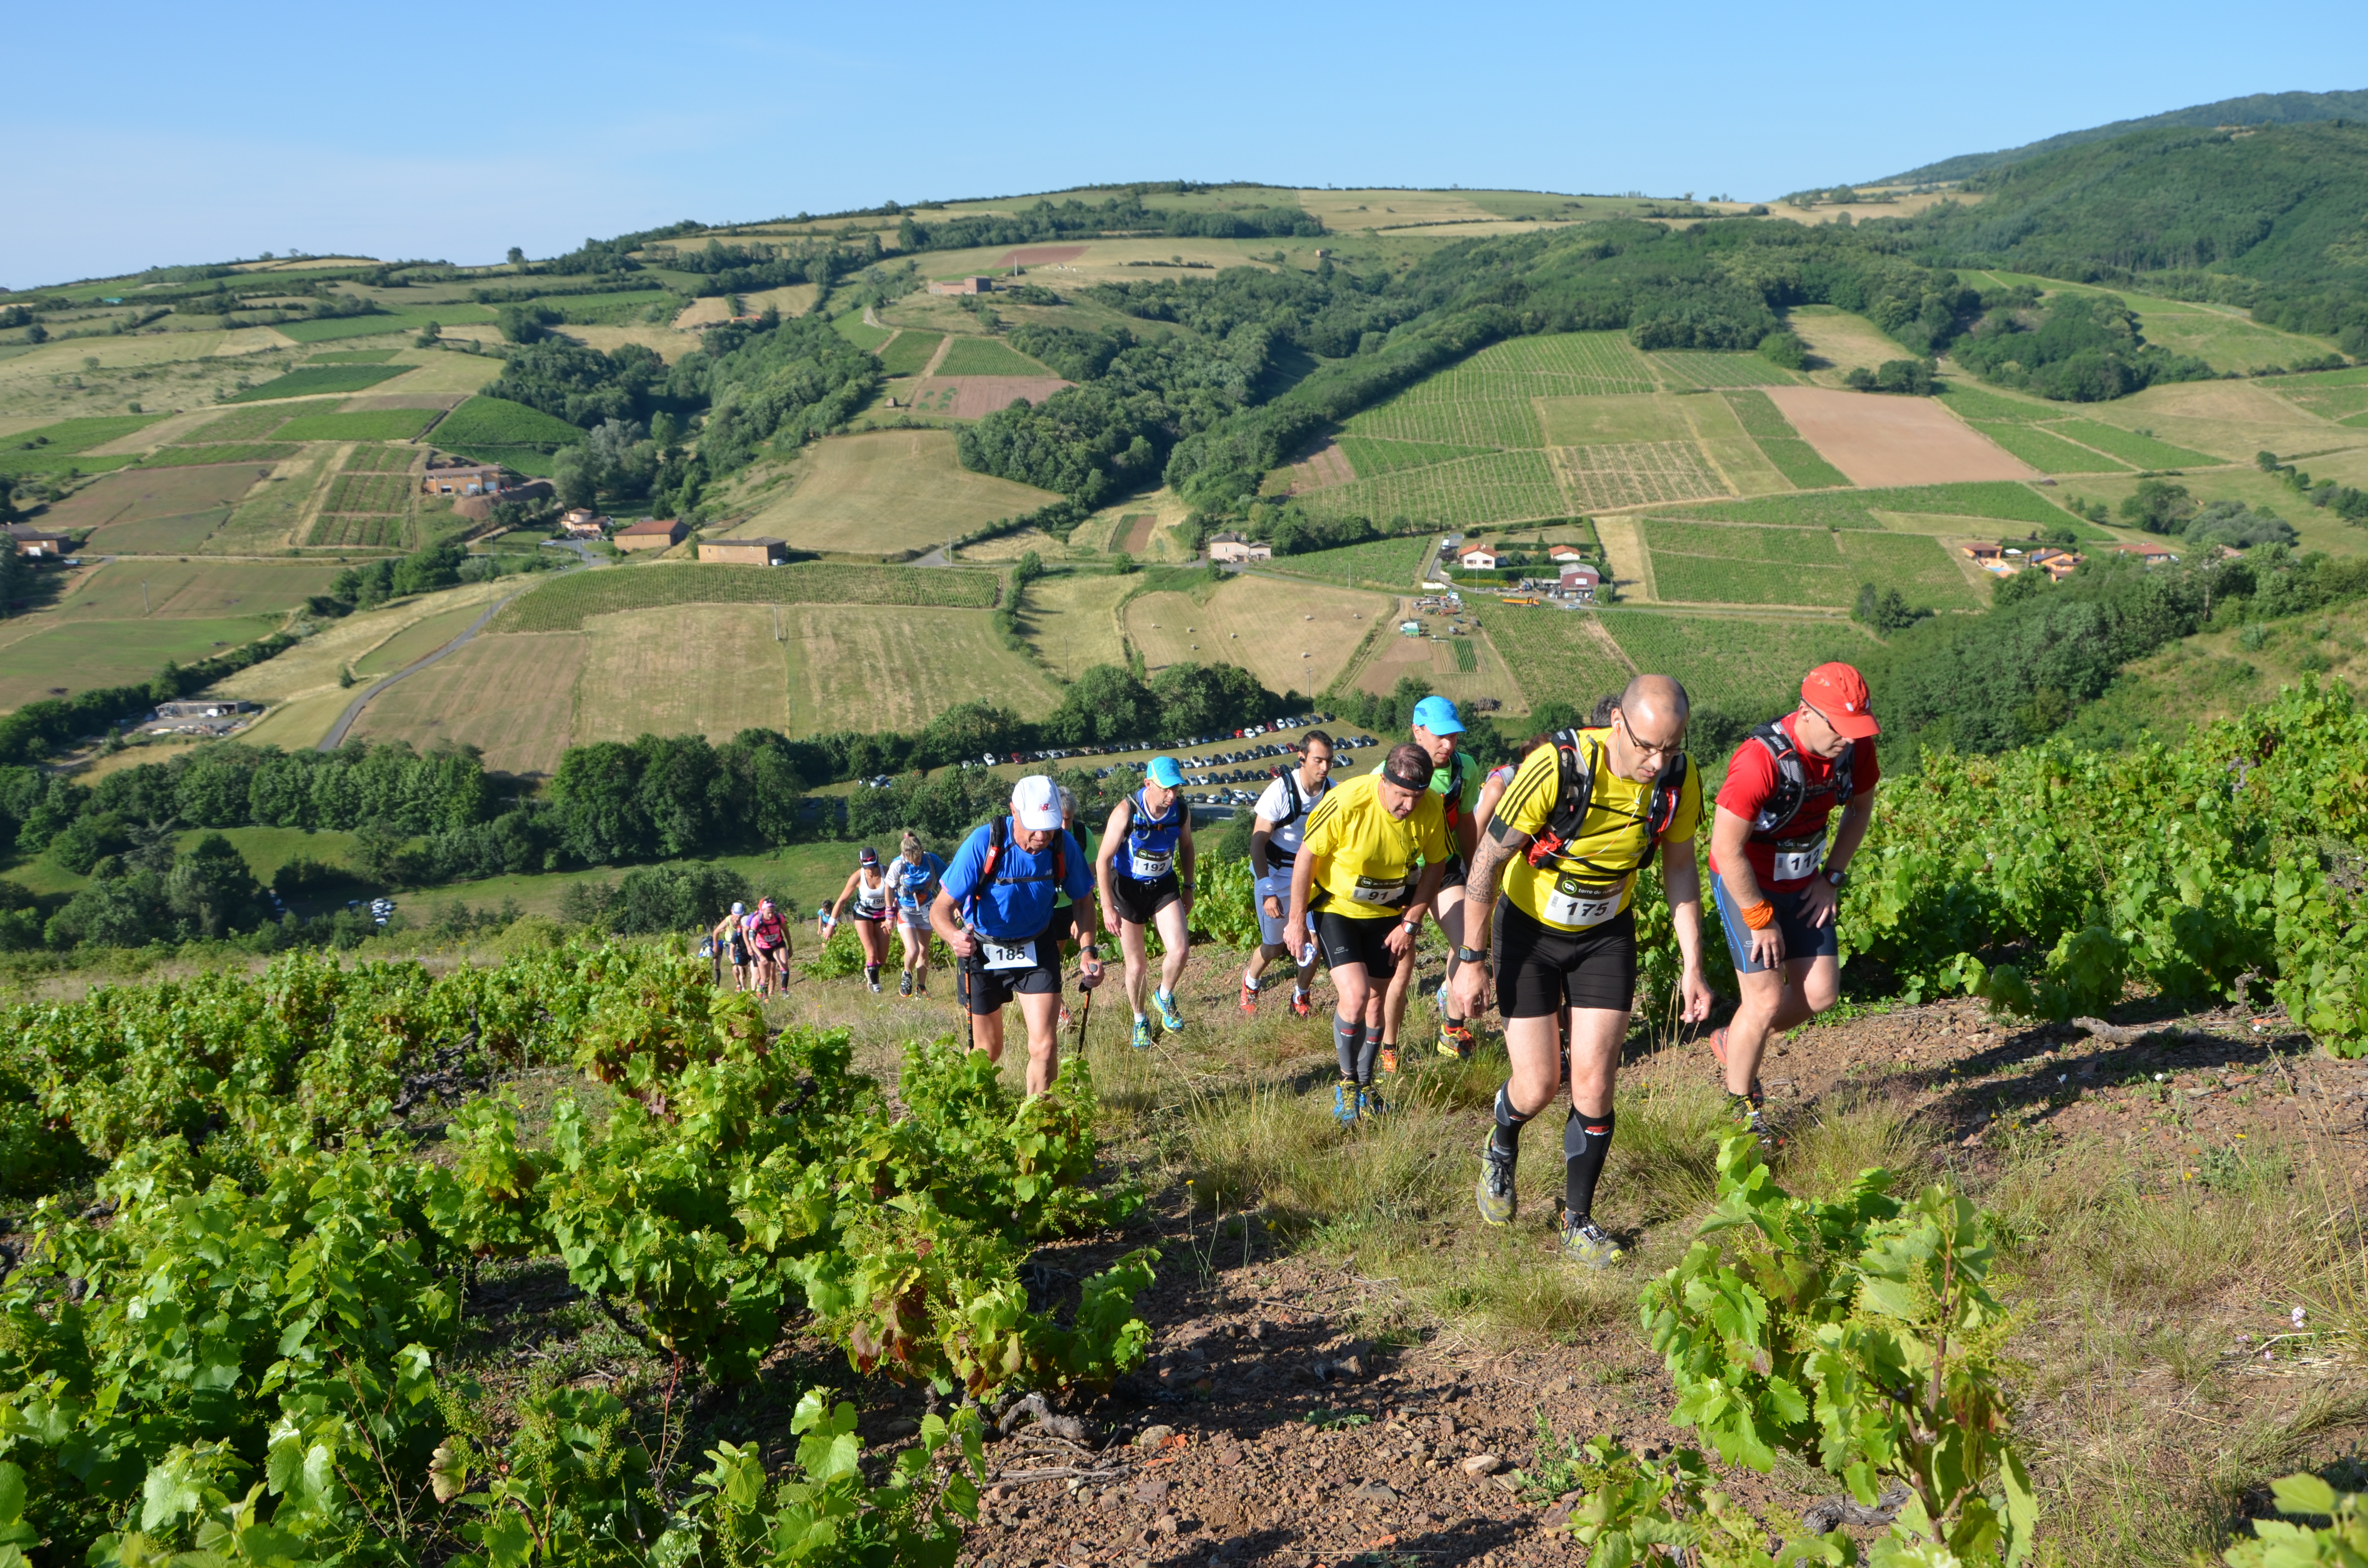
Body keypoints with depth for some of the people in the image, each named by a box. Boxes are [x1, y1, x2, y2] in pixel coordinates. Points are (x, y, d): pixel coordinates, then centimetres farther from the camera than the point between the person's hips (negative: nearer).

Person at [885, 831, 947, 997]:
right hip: (905, 911, -3)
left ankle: (921, 987, 25)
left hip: (925, 910, 3)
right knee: (913, 951, -16)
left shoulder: (931, 860, -16)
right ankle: (907, 975, 15)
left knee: (924, 951, 9)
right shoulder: (898, 865, -20)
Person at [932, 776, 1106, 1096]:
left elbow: (1084, 900, -1)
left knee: (1044, 1047, -12)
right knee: (988, 1050, 13)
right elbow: (940, 908, -27)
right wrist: (954, 937, -50)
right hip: (981, 950, -1)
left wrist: (1088, 951, -16)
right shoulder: (983, 844, -29)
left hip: (1037, 949, 2)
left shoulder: (1064, 845, -20)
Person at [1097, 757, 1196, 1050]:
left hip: (1164, 886, 3)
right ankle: (1140, 1021, 29)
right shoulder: (1126, 812, -23)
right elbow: (1103, 860, -16)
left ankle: (1165, 997, 14)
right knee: (1137, 965, 4)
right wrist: (1108, 907, -18)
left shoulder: (1181, 810, -10)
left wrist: (1188, 887, 14)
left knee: (1180, 949, -17)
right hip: (1128, 889, -3)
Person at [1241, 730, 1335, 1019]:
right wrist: (1268, 892, -25)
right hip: (1275, 874, -3)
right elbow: (1257, 843, -18)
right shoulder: (1281, 791, -22)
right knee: (1274, 947, 3)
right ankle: (1250, 983, 36)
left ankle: (1300, 997, 18)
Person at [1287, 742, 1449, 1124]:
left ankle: (1366, 1084, 30)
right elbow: (1307, 855, -17)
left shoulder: (1432, 809, -19)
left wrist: (1410, 924, -5)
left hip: (1387, 913, 4)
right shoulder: (1347, 802, -30)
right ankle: (1347, 1084, 5)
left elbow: (1435, 865, -2)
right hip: (1336, 909, -4)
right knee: (1354, 995, -17)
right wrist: (1297, 919, -11)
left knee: (1377, 998, 9)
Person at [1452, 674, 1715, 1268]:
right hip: (1530, 930, -3)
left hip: (1607, 935, 3)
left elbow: (1680, 868, 0)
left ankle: (1578, 1224, 13)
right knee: (1537, 1086, -1)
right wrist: (1472, 959, -16)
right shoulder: (1556, 768, -31)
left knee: (1593, 1084, -4)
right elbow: (1489, 859, -20)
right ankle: (1500, 1152, 34)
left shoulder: (1679, 779, -18)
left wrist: (1693, 966, -1)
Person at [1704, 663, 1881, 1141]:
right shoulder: (1761, 759, -33)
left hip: (1802, 881, 6)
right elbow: (1726, 849, -27)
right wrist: (1761, 919, -18)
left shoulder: (1854, 746, -13)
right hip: (1745, 882, -6)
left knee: (1821, 994, 2)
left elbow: (1861, 806, 9)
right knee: (1767, 1001, -7)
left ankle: (1734, 1041, 28)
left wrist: (1832, 878, 1)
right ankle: (1741, 1108, 15)